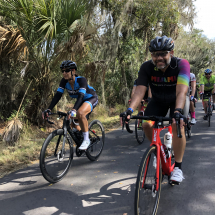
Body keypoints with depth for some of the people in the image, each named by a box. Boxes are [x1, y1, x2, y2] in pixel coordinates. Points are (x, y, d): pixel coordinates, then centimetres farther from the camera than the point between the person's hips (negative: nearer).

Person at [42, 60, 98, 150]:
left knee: (80, 113, -35)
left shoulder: (81, 80, -32)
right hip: (81, 101, 7)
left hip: (91, 99, -7)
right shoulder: (64, 81, -15)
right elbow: (58, 95, -20)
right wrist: (48, 109, -32)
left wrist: (73, 110, -59)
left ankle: (86, 139, -20)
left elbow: (81, 96, -44)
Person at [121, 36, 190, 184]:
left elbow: (181, 90, -44)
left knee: (178, 125, -26)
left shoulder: (181, 64, -30)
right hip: (158, 101, 3)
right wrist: (130, 109, -49)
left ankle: (178, 167, -12)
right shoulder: (147, 67, -23)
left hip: (176, 100, -2)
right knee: (146, 125, -17)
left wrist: (178, 110, -60)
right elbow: (140, 90, -32)